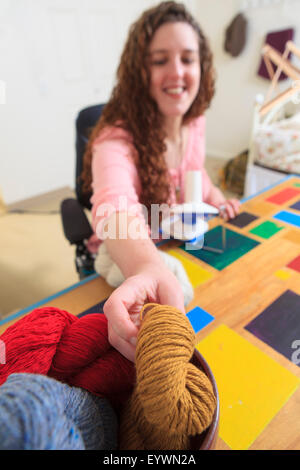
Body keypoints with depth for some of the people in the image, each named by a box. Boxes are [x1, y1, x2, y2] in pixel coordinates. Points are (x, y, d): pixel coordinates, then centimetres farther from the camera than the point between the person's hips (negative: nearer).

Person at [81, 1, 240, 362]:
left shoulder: (195, 122, -6)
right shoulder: (117, 137, -28)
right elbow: (115, 206, -49)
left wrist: (214, 196, -4)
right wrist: (147, 268, -68)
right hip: (131, 259, -5)